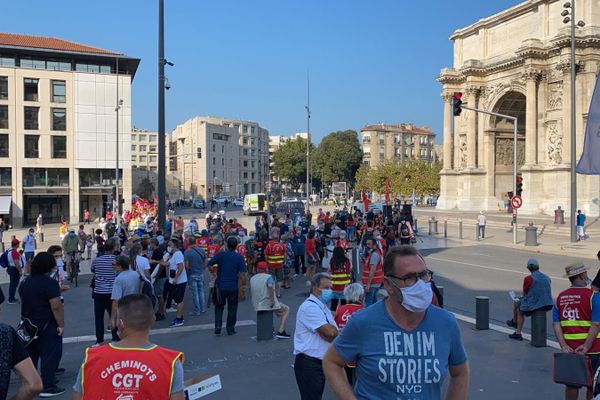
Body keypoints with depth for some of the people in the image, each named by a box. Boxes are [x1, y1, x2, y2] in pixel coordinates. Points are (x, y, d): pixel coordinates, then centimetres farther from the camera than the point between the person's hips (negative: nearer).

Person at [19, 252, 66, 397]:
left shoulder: (25, 282, 7)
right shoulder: (50, 283, -19)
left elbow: (24, 302, 18)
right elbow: (56, 307, -23)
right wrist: (61, 324, -15)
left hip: (28, 324, 8)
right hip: (46, 326, -8)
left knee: (30, 355, 18)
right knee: (50, 355, 0)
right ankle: (47, 387, 3)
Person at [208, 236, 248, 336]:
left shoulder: (221, 254, -6)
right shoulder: (239, 257, -8)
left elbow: (209, 264, -3)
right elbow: (243, 273, -11)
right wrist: (244, 281, 8)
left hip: (220, 285, 1)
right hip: (233, 286, -1)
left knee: (219, 307, 17)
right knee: (232, 308, 13)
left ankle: (218, 326, 6)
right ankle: (230, 329, 16)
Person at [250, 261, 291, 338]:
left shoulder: (252, 279, 7)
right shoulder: (268, 277, -13)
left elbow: (251, 292, 16)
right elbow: (270, 286, -31)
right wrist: (272, 300, -26)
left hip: (256, 306, 7)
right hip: (269, 304, -7)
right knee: (286, 309, 17)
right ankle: (280, 331, 4)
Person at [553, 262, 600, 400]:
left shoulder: (560, 297, 6)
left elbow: (556, 324, -1)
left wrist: (564, 345, -6)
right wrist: (586, 346, -20)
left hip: (569, 349, 5)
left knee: (571, 384, 13)